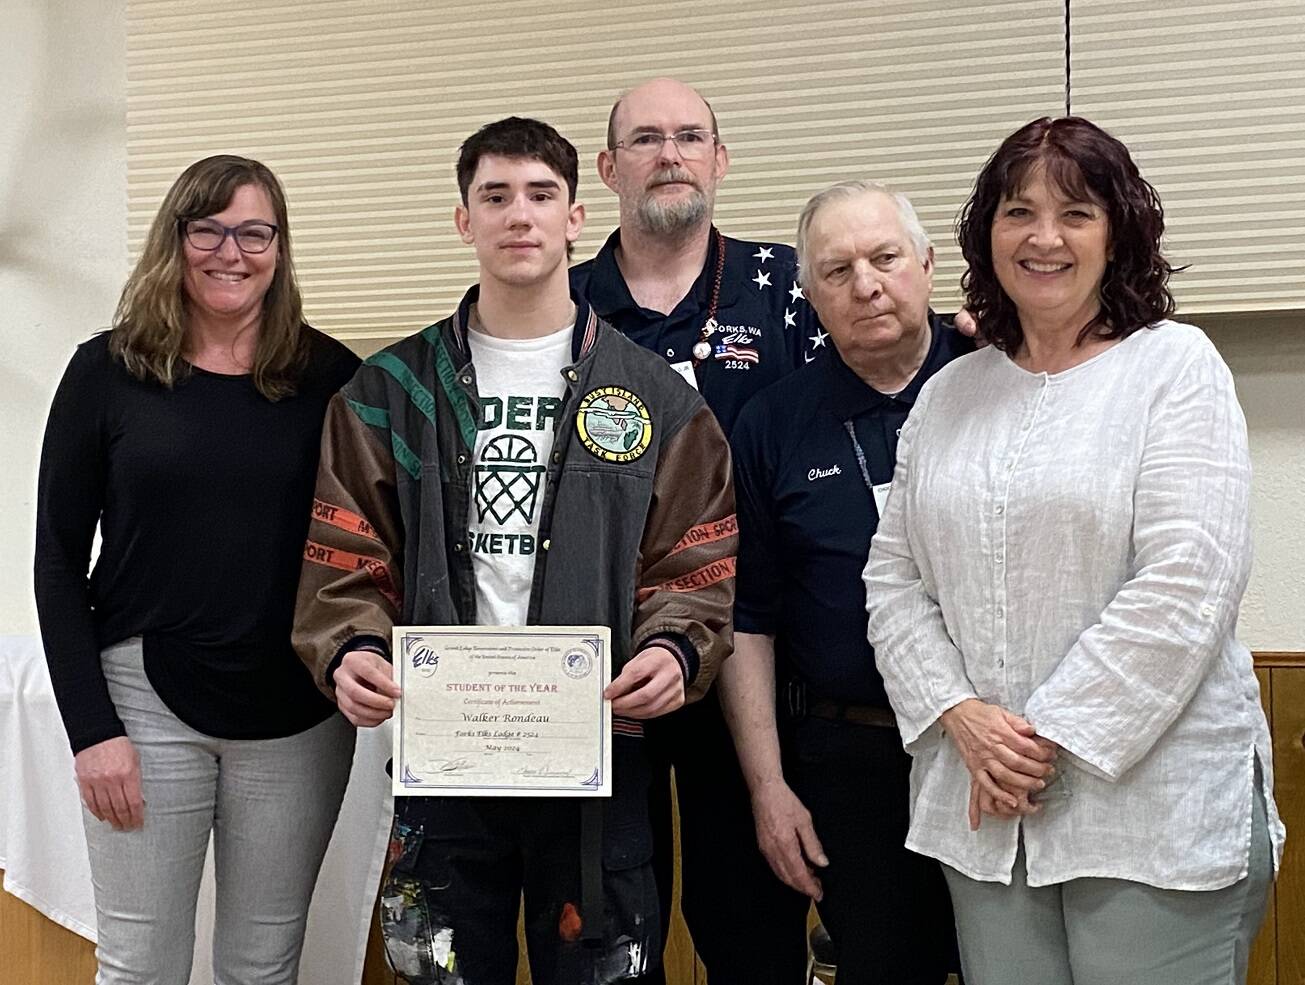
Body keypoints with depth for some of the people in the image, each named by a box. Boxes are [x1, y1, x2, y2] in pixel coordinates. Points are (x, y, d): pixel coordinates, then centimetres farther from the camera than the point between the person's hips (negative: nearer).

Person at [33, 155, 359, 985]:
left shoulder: (329, 376, 0)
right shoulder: (108, 371, -1)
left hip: (298, 716, 1)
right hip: (147, 702, 0)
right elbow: (60, 559, 0)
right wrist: (92, 725, -6)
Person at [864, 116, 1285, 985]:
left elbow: (1186, 584, -13)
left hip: (1153, 803, -4)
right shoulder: (950, 394, 11)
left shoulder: (1175, 366, -3)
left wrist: (1052, 738, -14)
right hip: (982, 805, 4)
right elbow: (893, 579, 9)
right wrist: (961, 715, -7)